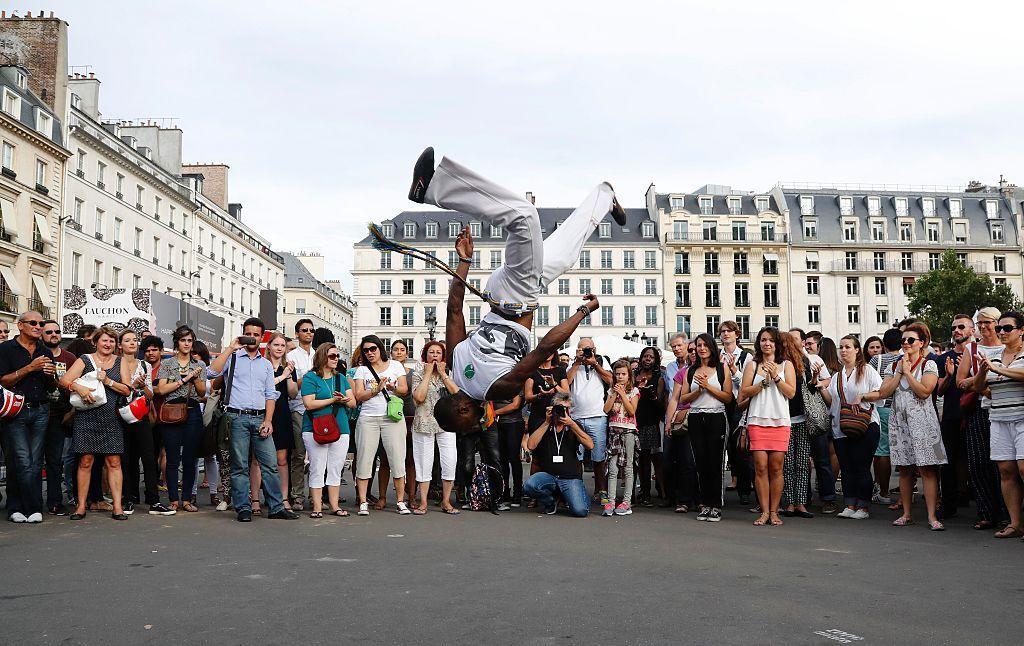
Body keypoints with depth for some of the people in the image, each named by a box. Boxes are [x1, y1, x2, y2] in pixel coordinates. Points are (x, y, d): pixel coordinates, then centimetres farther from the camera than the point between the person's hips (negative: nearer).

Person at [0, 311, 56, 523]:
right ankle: (34, 508, -3)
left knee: (35, 463, 0)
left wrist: (51, 375, 0)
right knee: (23, 462, -9)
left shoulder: (45, 352, 17)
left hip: (41, 411, 5)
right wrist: (29, 368, -14)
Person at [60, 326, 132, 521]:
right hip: (87, 416, -2)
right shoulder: (85, 360, 6)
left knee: (114, 462, -2)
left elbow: (127, 390, 5)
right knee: (85, 461, -2)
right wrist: (79, 387, -23)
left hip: (111, 417, 2)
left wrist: (108, 381, -7)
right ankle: (81, 506, 6)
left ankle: (117, 506, -1)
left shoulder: (119, 362, 13)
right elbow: (64, 380, -5)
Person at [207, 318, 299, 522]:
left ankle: (276, 507, 2)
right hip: (238, 417, -3)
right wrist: (230, 349, -10)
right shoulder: (232, 358, 8)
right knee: (240, 466, -1)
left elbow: (270, 394, 13)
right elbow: (212, 372, -11)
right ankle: (243, 508, 6)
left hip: (260, 418, 3)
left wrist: (268, 420, 1)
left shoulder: (266, 364, 18)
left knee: (270, 463, -2)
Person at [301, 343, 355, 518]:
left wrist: (344, 399, -11)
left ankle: (335, 506, 13)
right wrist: (333, 400, -12)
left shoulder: (341, 378, 16)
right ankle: (317, 507, 1)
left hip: (340, 429, 5)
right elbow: (309, 404, -11)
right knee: (317, 469, -4)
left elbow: (353, 402, 11)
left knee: (336, 469, 7)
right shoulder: (311, 377, -1)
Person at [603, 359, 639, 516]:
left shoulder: (634, 390, 3)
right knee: (612, 469, -3)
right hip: (613, 430, 3)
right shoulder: (612, 390, 13)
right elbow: (606, 409, 1)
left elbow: (632, 411, -9)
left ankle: (626, 502, 2)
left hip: (628, 431, -3)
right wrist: (615, 394, -6)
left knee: (627, 467, 0)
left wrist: (622, 394, -12)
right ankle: (610, 502, -4)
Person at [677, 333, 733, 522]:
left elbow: (728, 397, -2)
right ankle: (705, 504, 11)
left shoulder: (722, 368, 5)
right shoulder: (691, 371, 13)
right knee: (701, 463, 4)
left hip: (716, 418, -3)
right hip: (695, 419, 3)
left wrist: (708, 386, -9)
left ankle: (716, 506, 3)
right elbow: (683, 398, 9)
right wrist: (699, 390, -6)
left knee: (715, 463, -3)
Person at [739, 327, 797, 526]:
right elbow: (744, 393, 2)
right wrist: (764, 381, -8)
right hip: (757, 421, 0)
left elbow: (791, 393, 2)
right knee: (761, 467, -5)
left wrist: (776, 376, -8)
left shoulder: (786, 365, 12)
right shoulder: (752, 365, 12)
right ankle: (764, 512, 0)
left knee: (776, 468, -1)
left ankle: (774, 512, 6)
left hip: (780, 422, 0)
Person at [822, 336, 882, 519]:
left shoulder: (867, 370, 2)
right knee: (847, 468, 6)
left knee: (861, 467, -4)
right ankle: (850, 506, 11)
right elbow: (831, 400, 13)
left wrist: (861, 397, -14)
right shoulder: (837, 375, 18)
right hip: (841, 428, 5)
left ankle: (864, 507, 4)